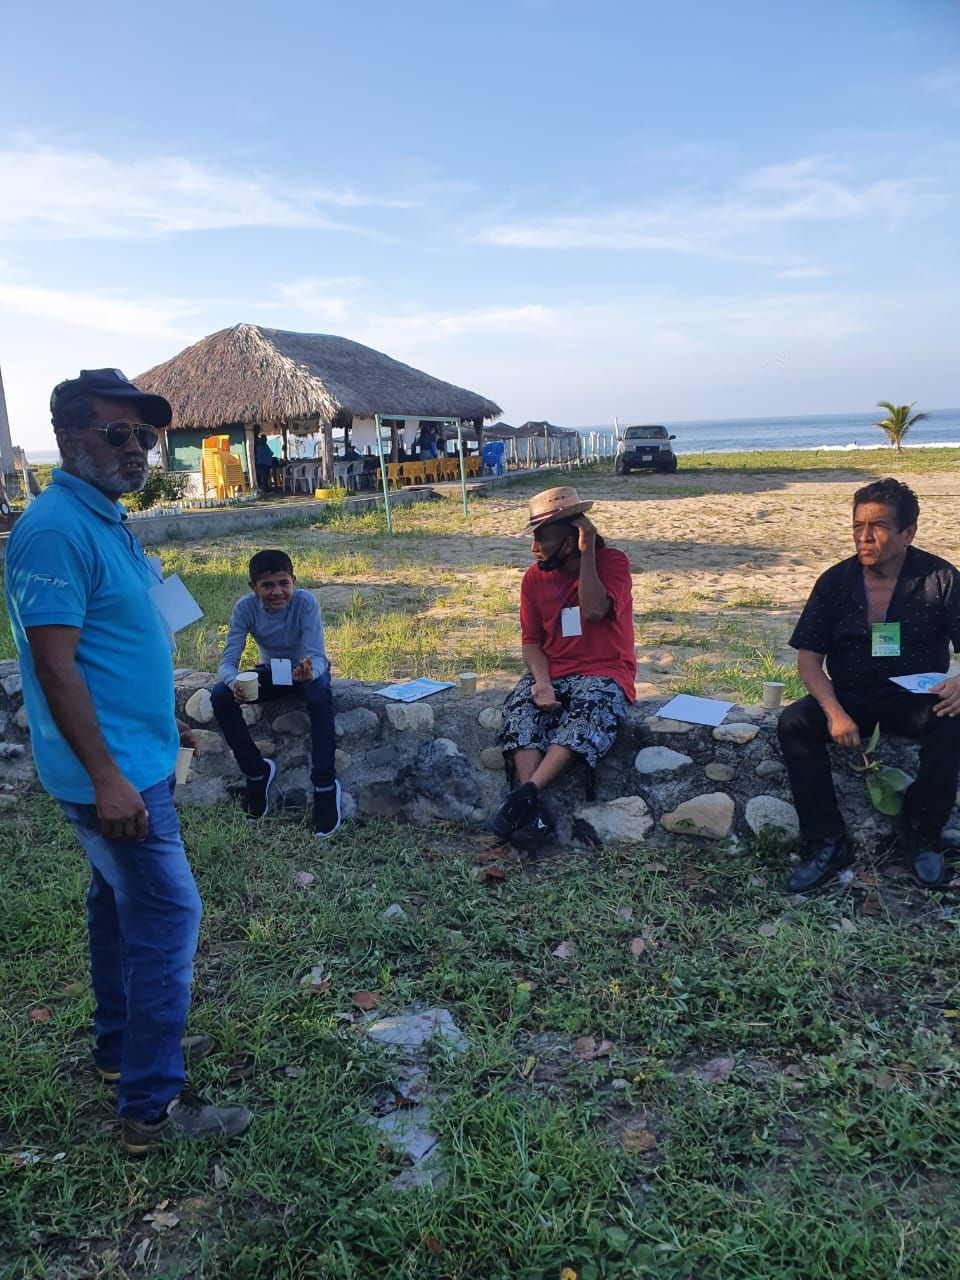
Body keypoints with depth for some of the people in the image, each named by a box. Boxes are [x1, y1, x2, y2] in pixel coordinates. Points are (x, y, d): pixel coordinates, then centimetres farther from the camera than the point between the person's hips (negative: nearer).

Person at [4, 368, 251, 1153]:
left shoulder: (105, 519, 10)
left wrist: (161, 722, 22)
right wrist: (106, 778, -25)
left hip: (137, 758, 10)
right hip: (114, 771, -10)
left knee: (121, 901, 20)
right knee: (167, 917, -4)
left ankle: (123, 1045, 38)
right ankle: (153, 1106, 9)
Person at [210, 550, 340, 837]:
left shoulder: (305, 602, -27)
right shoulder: (245, 607, -21)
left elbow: (317, 655, -32)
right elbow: (228, 660, -24)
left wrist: (310, 670, -57)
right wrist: (234, 682, -48)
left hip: (306, 670, -3)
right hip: (271, 671, 3)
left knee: (320, 694, -37)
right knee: (220, 696, -23)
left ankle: (325, 785, -26)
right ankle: (257, 771, -5)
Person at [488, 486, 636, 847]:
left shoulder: (612, 562, -5)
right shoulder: (534, 577, 6)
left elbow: (594, 610, -23)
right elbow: (531, 640, 5)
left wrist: (587, 553, -18)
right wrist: (542, 681, -15)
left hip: (604, 673, -3)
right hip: (551, 672, 4)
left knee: (588, 712, -37)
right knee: (520, 710, -28)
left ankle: (525, 794, -40)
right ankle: (533, 810, -38)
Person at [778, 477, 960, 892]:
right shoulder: (835, 582, -2)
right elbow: (809, 657, -5)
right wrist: (834, 712, -23)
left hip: (917, 699, -1)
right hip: (851, 698, 1)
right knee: (793, 723, -26)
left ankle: (921, 836, -9)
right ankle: (828, 845, -18)